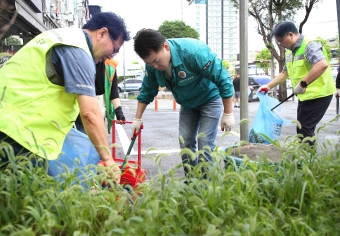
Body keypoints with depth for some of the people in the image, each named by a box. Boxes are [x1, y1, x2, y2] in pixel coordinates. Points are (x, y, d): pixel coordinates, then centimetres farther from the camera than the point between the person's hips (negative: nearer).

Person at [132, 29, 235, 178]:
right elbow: (147, 91, -1)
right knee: (185, 143, 3)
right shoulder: (152, 62, -17)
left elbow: (223, 79, -28)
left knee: (204, 144, -11)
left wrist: (228, 113, -23)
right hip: (187, 103, 6)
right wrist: (138, 119, 2)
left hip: (210, 99, -5)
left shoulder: (193, 52, -37)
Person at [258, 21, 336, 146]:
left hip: (318, 94, -9)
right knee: (303, 128, 12)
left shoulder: (309, 45, -17)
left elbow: (322, 64, -34)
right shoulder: (290, 52, 11)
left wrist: (302, 84, -35)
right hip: (305, 96, 9)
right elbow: (285, 73, 21)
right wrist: (268, 86, 14)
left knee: (304, 129, -9)